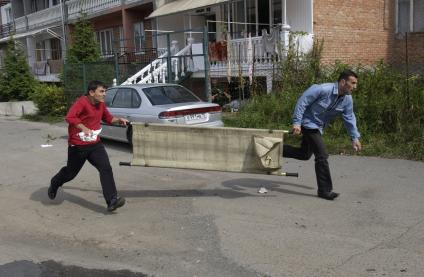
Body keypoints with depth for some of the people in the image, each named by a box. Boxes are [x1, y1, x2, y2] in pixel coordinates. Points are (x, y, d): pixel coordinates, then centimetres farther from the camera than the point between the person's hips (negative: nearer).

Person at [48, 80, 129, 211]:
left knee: (106, 169, -14)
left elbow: (108, 118, 24)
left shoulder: (100, 104, 5)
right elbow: (69, 117, -33)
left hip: (95, 144, 6)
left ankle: (112, 201, -16)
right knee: (71, 172, 14)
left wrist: (119, 120, 7)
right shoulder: (82, 102, -19)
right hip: (78, 146, -5)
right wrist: (84, 128, -45)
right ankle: (54, 184, 48)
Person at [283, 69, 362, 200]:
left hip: (317, 127, 9)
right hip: (308, 123, -9)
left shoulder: (347, 99, -3)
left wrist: (355, 137, 5)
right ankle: (325, 190, -3)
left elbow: (349, 118, 8)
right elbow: (302, 101, -22)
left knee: (304, 154, 18)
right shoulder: (323, 89, -26)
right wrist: (297, 122, -25)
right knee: (322, 155, -12)